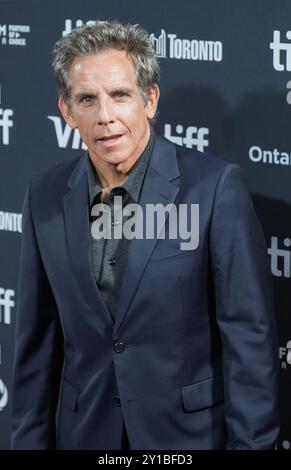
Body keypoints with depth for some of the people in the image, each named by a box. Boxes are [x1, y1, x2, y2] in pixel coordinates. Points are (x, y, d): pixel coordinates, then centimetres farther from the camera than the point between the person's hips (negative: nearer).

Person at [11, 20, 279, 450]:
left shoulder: (215, 186, -12)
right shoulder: (46, 196, 1)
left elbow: (249, 335, -11)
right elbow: (38, 339, 7)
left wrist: (250, 442, -14)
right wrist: (30, 439, 6)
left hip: (191, 431, -3)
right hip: (86, 432, 4)